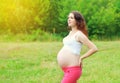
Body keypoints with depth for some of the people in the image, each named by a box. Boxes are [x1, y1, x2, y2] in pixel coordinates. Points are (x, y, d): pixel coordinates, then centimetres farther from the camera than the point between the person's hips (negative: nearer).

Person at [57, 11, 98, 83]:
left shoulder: (79, 34, -12)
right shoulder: (71, 32, 14)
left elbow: (94, 48, -18)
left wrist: (81, 58, -12)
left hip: (73, 70, -9)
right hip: (67, 70, 9)